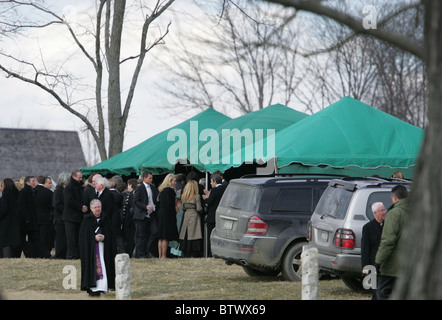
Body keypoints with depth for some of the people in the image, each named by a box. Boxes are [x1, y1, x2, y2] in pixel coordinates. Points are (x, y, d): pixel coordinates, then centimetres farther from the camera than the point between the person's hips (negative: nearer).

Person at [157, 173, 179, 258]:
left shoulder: (162, 190, 13)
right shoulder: (169, 190, -14)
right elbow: (170, 204, -18)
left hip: (161, 214, 9)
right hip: (168, 215, -9)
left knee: (161, 238, 10)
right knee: (166, 238, -7)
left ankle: (160, 255, 12)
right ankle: (163, 256, -8)